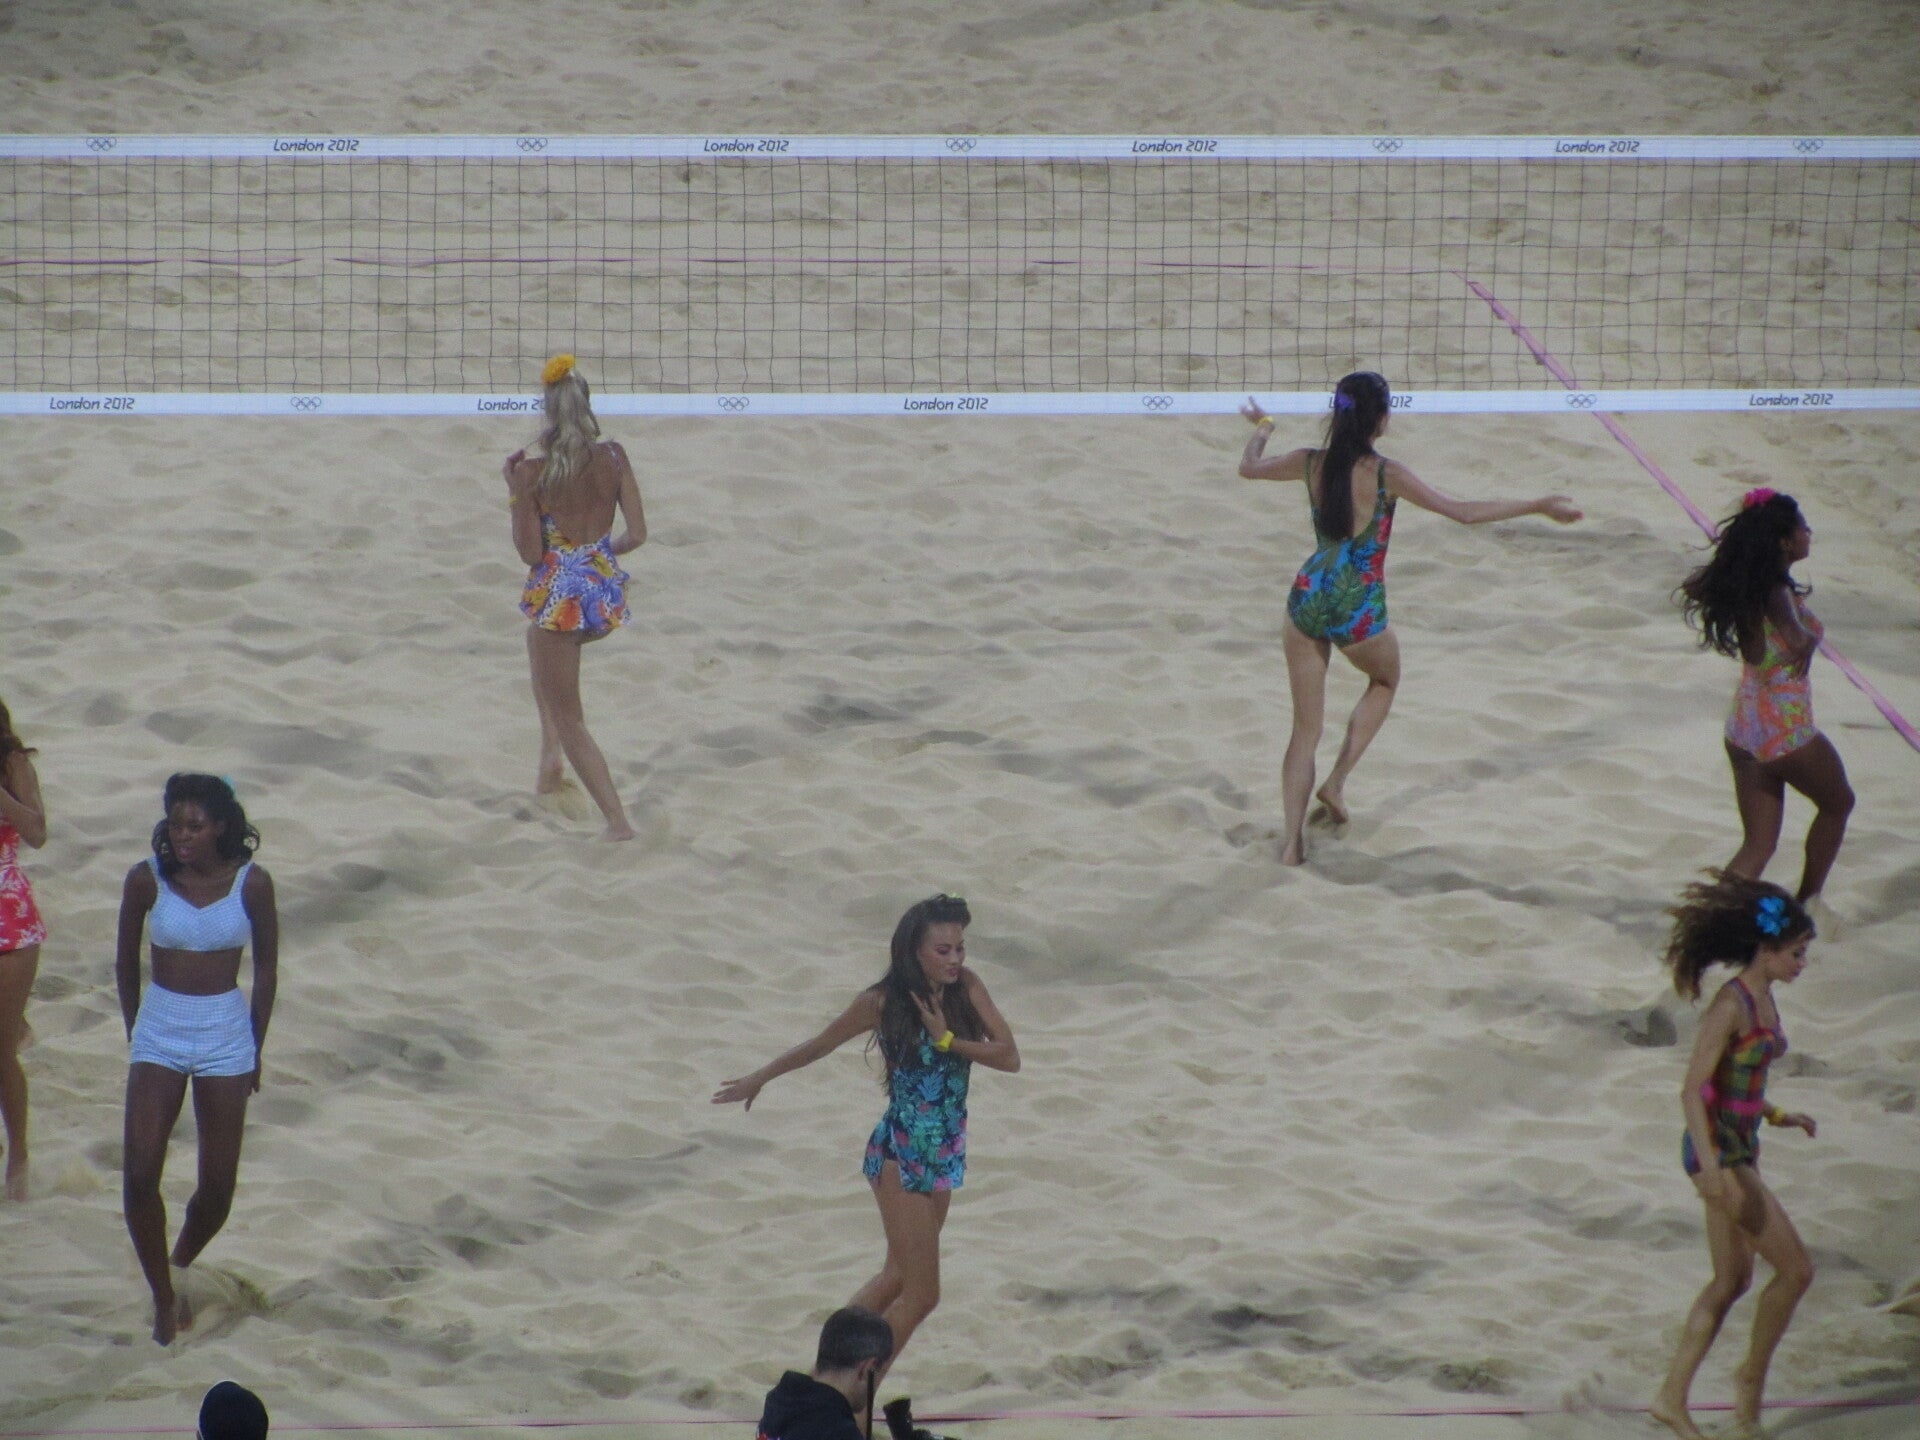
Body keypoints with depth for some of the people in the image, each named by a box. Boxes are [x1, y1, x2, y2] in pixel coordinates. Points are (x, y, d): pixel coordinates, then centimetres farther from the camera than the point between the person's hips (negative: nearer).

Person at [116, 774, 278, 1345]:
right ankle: (163, 1297, 6)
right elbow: (126, 961, 6)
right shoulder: (146, 880, -8)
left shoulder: (252, 883, -9)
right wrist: (136, 1032, 11)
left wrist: (254, 1050, 7)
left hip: (225, 1037, 0)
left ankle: (180, 1265, 33)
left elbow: (266, 969, 3)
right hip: (159, 1033, 0)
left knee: (217, 1186, 3)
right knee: (140, 1174, -12)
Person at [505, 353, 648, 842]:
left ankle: (617, 820, 1)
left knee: (569, 720, 9)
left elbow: (531, 553, -10)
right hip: (606, 595, 5)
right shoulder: (613, 458, -4)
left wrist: (515, 491, -2)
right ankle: (550, 757, 30)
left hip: (558, 595, -5)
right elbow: (638, 534, -3)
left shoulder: (533, 472, -14)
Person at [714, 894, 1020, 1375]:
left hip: (946, 1153, 6)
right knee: (921, 1294, -5)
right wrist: (758, 1079, 13)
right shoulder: (883, 1002, -15)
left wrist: (947, 1040, -20)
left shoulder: (966, 988, -4)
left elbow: (1009, 1057, -8)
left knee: (899, 1278, 19)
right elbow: (822, 1044, 1)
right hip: (900, 1155, -6)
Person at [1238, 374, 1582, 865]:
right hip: (1358, 610, -3)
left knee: (1306, 727, 12)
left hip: (1307, 599, 3)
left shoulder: (1311, 464, -2)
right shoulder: (1386, 475, -14)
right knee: (1384, 681, 30)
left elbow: (1249, 467, 16)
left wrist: (1261, 427, 38)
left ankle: (1293, 838, 8)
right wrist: (1539, 506, -9)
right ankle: (1336, 782, 22)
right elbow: (1461, 511, -15)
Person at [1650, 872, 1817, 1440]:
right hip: (1718, 1150, -10)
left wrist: (1775, 1114, 21)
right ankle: (1753, 1376, 13)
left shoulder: (1762, 998, 8)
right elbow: (1693, 1089, -22)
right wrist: (1712, 1168, -28)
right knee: (1795, 1269, -6)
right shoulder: (1731, 1005, -20)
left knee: (1732, 1281, 15)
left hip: (1741, 1149, 10)